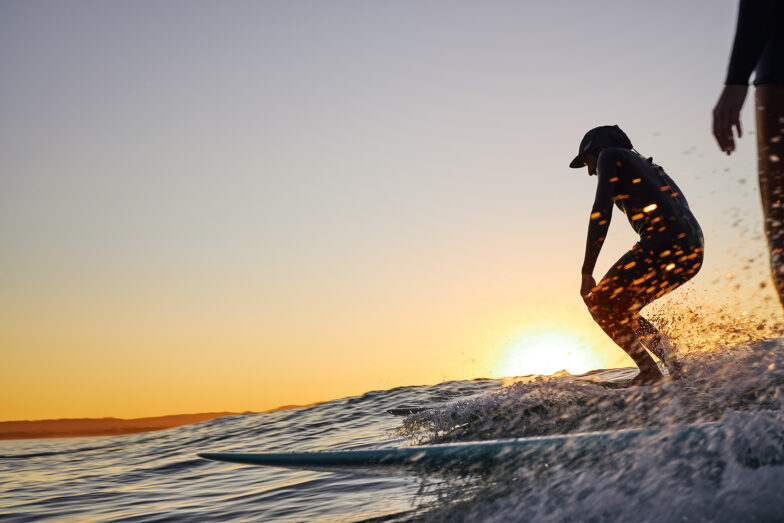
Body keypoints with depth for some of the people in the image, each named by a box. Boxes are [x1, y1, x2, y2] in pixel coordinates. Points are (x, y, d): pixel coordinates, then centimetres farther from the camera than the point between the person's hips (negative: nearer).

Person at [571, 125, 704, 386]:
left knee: (599, 301, 3)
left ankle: (649, 370, -6)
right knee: (620, 309, 19)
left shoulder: (610, 155, 11)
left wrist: (587, 272, -4)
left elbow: (601, 211, -2)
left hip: (664, 241, -8)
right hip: (693, 250, 9)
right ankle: (675, 363, 9)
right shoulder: (649, 167, 34)